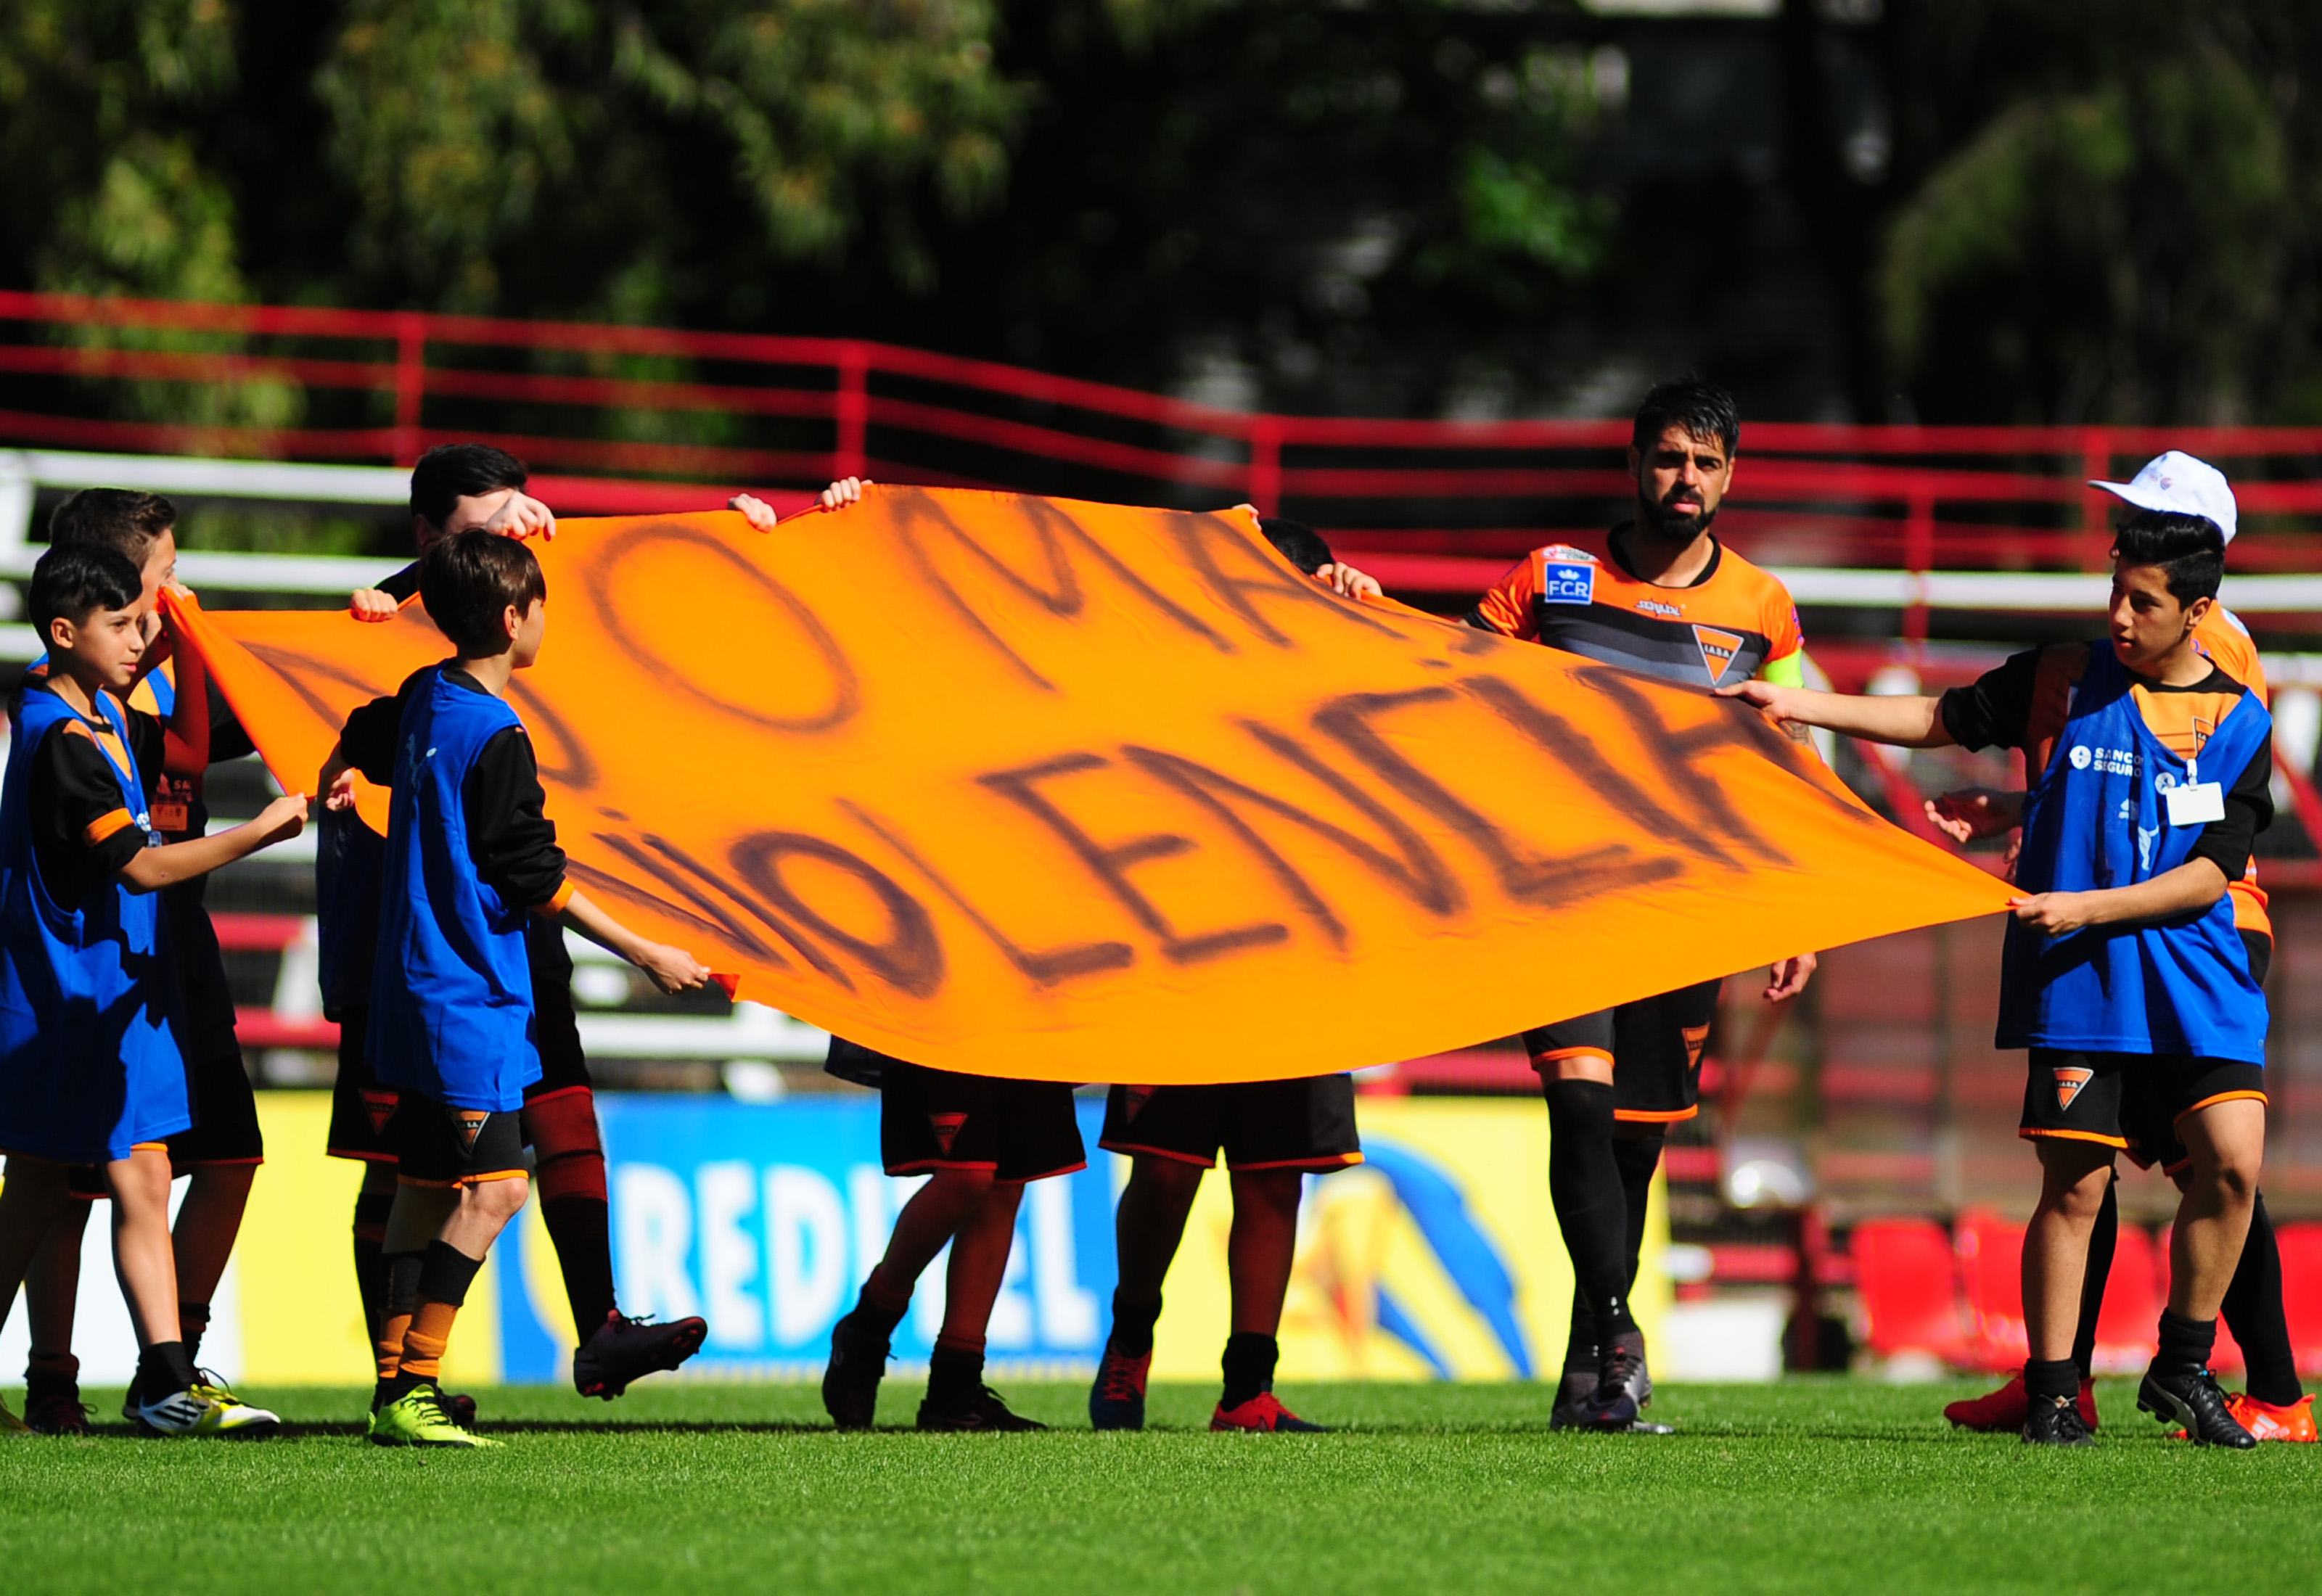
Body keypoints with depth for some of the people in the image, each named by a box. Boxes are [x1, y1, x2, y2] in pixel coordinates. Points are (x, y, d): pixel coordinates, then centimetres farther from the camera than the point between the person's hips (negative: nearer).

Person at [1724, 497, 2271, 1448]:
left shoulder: (2238, 722, 3)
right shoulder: (2063, 681, 6)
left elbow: (2207, 876, -3)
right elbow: (1941, 721, 16)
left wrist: (2084, 908, -13)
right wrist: (1805, 707, 8)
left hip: (2196, 985, 0)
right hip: (2076, 981, 0)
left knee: (2231, 1158, -13)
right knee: (2074, 1185, -5)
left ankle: (2182, 1369, 4)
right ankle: (2051, 1394, 5)